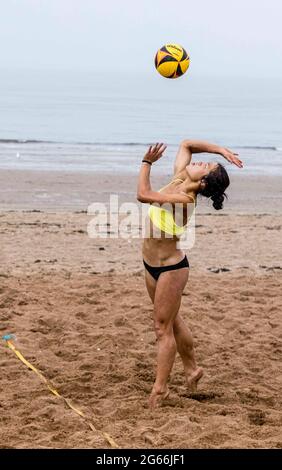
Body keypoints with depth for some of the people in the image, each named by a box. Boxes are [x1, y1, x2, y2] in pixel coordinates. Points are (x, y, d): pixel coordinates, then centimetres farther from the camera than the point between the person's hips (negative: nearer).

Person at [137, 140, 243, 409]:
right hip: (152, 265, 9)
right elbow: (186, 145, 8)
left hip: (170, 268, -9)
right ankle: (192, 369, 36)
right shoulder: (178, 180, -4)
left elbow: (143, 195, -33)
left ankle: (159, 388, 6)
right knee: (171, 320, 21)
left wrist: (147, 163, -21)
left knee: (163, 328, -2)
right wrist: (221, 150, 0)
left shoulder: (184, 200, -28)